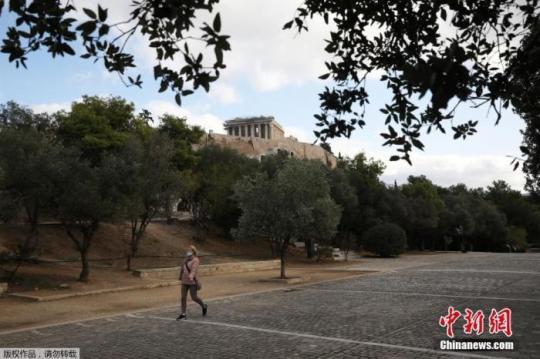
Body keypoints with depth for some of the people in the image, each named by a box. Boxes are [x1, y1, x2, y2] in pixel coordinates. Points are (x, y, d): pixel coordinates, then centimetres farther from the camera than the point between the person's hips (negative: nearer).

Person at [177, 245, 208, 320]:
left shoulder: (195, 260, -10)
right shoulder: (186, 260, 11)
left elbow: (194, 269, -26)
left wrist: (191, 276, -43)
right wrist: (181, 276, 32)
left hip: (192, 282, -6)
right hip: (184, 281, 6)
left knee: (194, 298, 1)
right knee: (183, 297, 1)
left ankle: (204, 306, 26)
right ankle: (183, 313, 7)